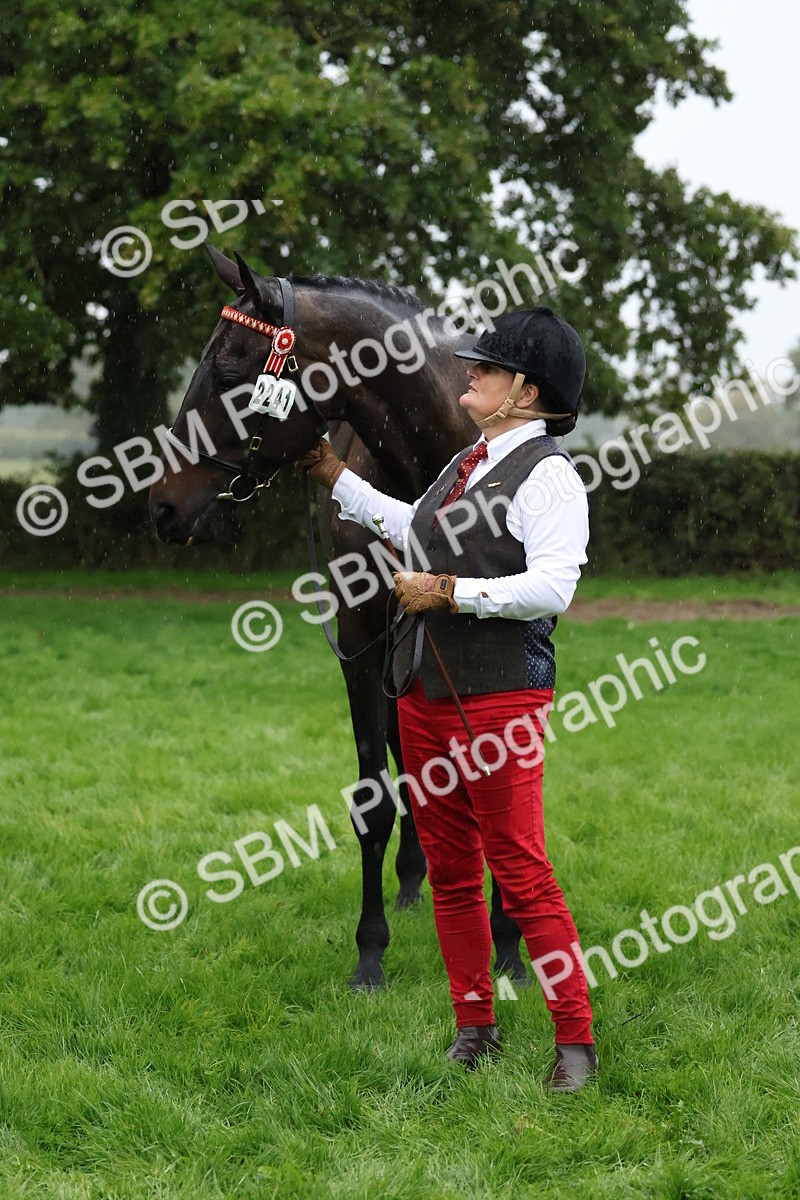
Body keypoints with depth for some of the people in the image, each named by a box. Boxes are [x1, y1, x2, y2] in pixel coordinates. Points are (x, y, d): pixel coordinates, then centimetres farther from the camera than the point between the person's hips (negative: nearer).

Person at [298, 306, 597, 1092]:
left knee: (521, 873, -7)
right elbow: (416, 532, 33)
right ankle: (474, 1029, 24)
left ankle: (575, 1041, 3)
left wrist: (451, 592, -20)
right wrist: (336, 479, 37)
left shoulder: (546, 473, -11)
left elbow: (553, 587, -21)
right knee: (449, 871, 13)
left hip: (497, 696, -9)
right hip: (423, 694, 9)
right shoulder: (466, 464, 15)